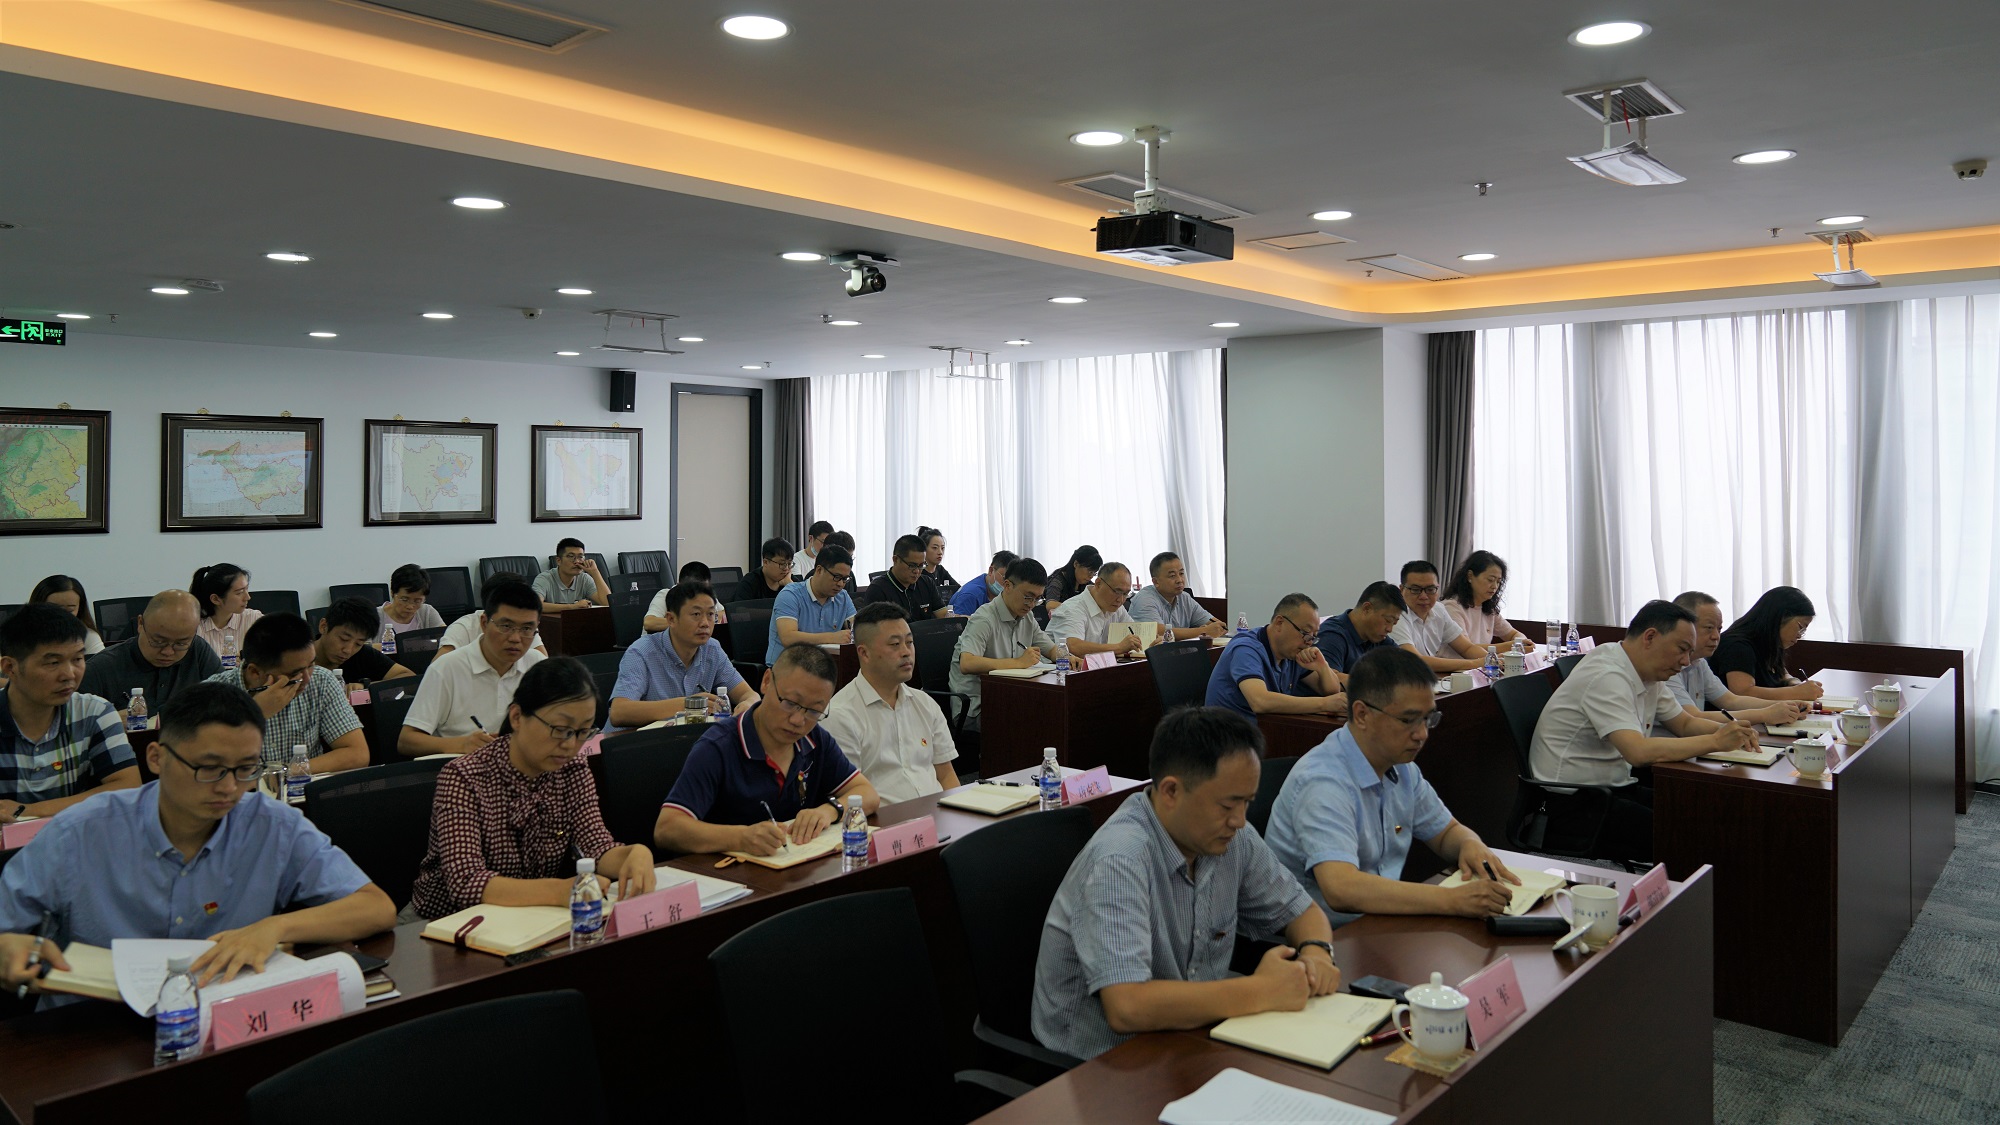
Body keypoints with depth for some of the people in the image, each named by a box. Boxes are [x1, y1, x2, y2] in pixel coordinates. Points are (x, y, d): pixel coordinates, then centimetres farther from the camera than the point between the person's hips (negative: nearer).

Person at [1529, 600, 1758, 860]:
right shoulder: (1606, 677, -21)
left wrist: (1729, 731, 0)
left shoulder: (1649, 675, 9)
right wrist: (1715, 742, -23)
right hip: (1571, 803, -10)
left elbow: (1685, 724, 21)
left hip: (1615, 787, 10)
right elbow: (1639, 751, -31)